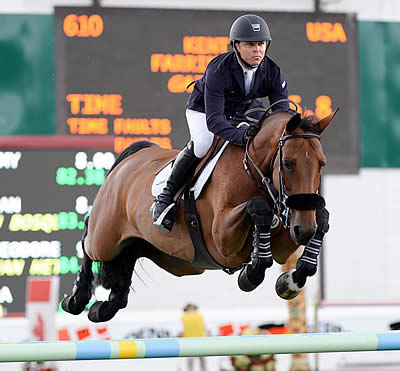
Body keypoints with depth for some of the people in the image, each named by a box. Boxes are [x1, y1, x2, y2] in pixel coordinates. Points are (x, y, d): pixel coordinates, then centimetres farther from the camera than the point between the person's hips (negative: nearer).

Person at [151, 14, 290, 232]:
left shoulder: (272, 72, -24)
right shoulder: (218, 70, -37)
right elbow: (213, 120, -44)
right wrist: (240, 136, -62)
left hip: (246, 111, 5)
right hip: (204, 109, -5)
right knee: (202, 143, -32)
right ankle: (165, 198, -17)